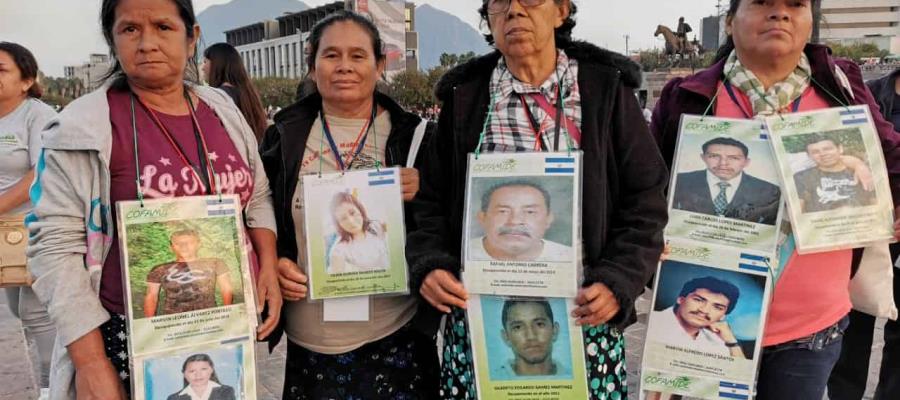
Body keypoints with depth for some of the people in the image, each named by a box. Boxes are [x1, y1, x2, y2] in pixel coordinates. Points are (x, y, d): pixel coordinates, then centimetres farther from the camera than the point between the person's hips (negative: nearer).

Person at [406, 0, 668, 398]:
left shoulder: (606, 89, 1)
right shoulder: (464, 95, 6)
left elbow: (644, 203, 1)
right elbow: (431, 202, 8)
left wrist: (618, 283, -12)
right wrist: (430, 266, -9)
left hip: (583, 317, -1)